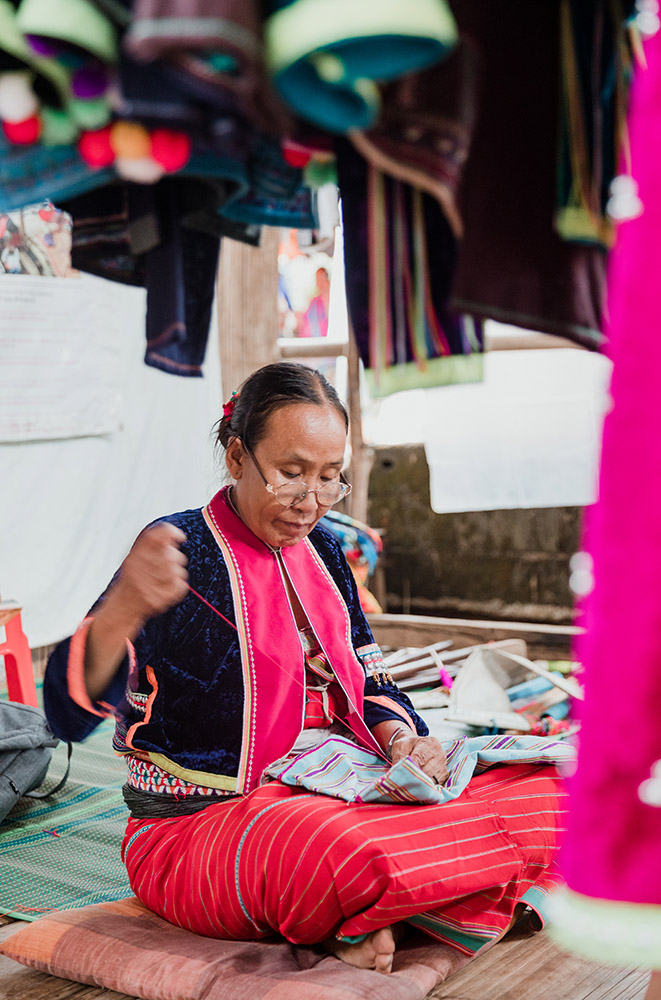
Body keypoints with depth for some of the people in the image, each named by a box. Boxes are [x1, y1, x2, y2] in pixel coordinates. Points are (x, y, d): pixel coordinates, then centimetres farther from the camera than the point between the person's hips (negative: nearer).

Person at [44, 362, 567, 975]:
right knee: (339, 851, -41)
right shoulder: (182, 553, -14)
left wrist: (401, 738, -6)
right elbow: (68, 714, -25)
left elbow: (367, 676, 17)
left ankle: (353, 924, -9)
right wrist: (125, 607, -46)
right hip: (199, 827, -7)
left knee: (536, 787, -8)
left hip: (330, 797, 7)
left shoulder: (318, 549, 9)